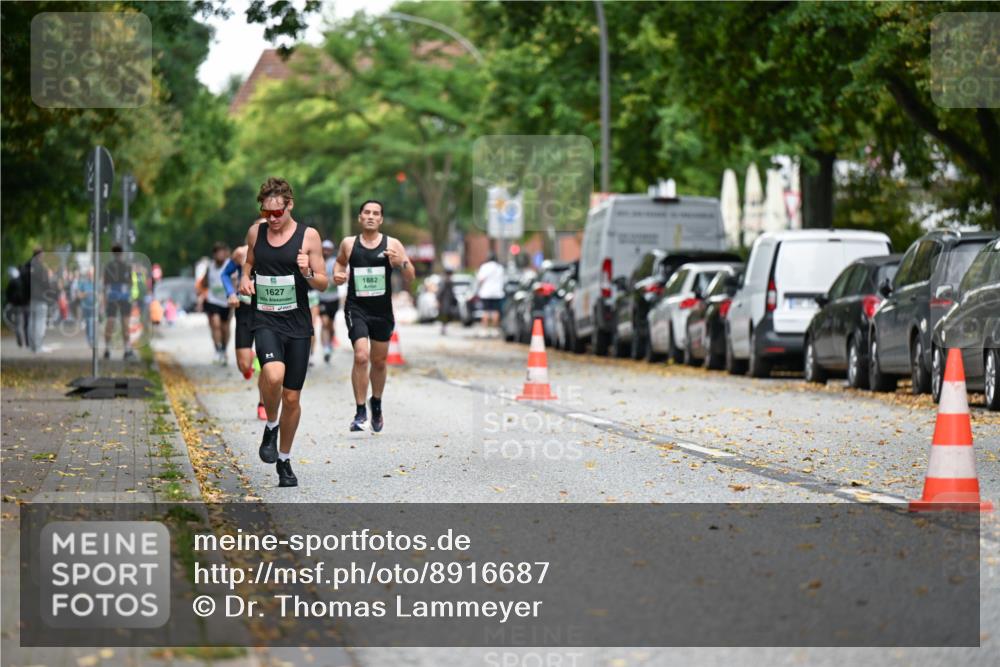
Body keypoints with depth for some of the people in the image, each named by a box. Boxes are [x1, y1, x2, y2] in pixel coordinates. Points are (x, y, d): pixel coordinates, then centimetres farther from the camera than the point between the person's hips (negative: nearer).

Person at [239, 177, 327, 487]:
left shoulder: (308, 236, -2)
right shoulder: (255, 232, 5)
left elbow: (323, 284, 2)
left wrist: (307, 274, -20)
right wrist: (245, 278, 3)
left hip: (297, 324, 0)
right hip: (264, 321, 0)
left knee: (292, 398, 6)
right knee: (273, 374, -30)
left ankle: (284, 460, 26)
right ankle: (271, 426, -2)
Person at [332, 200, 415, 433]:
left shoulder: (392, 245, -3)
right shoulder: (349, 244, 0)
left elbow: (410, 278, -4)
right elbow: (340, 262, 22)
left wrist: (401, 263, -23)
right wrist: (338, 274, 0)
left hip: (382, 311, 1)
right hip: (356, 308, -1)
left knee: (379, 361, 15)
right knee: (361, 356, -19)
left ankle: (376, 404, 39)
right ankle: (360, 412, -9)